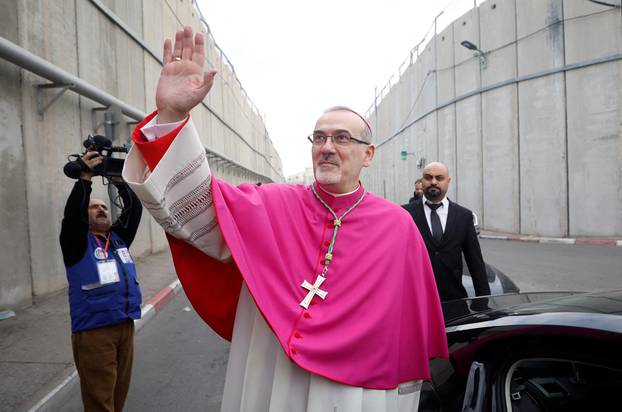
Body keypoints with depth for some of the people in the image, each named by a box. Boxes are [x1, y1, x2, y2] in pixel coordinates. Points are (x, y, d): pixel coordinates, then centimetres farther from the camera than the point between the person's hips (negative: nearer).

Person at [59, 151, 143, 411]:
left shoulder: (119, 237, 14)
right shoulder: (77, 243, 1)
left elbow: (134, 208, 5)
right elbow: (72, 213, -17)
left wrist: (119, 181, -4)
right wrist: (85, 178, -21)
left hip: (125, 325, 5)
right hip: (93, 330, -5)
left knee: (119, 391, 15)